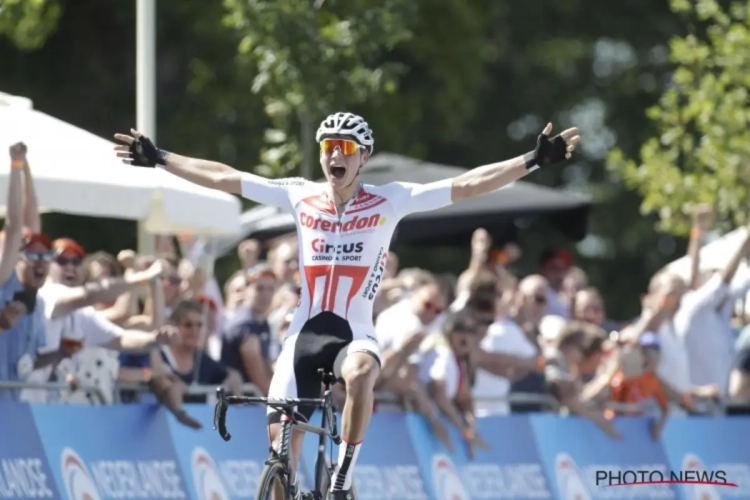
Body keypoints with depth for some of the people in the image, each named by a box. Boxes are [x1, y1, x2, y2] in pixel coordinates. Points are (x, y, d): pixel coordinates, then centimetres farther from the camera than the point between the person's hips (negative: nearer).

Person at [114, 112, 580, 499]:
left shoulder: (388, 202, -3)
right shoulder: (299, 196, 4)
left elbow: (465, 185, -10)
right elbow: (223, 177, 9)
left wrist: (533, 162, -17)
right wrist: (160, 159, 10)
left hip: (356, 335, -3)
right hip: (304, 333, 3)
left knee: (360, 374, -38)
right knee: (281, 440, -5)